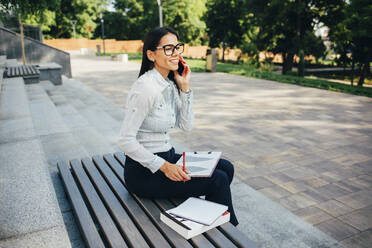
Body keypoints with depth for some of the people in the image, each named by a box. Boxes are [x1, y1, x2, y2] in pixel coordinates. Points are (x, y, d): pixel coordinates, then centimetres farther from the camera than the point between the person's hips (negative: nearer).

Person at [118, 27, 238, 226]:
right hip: (144, 171, -9)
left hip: (166, 156, 9)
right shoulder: (146, 87, -22)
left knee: (226, 168, 4)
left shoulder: (170, 84, 6)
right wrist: (164, 166, -23)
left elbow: (186, 126, 4)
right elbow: (125, 141, -24)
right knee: (218, 180, -14)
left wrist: (185, 87, -4)